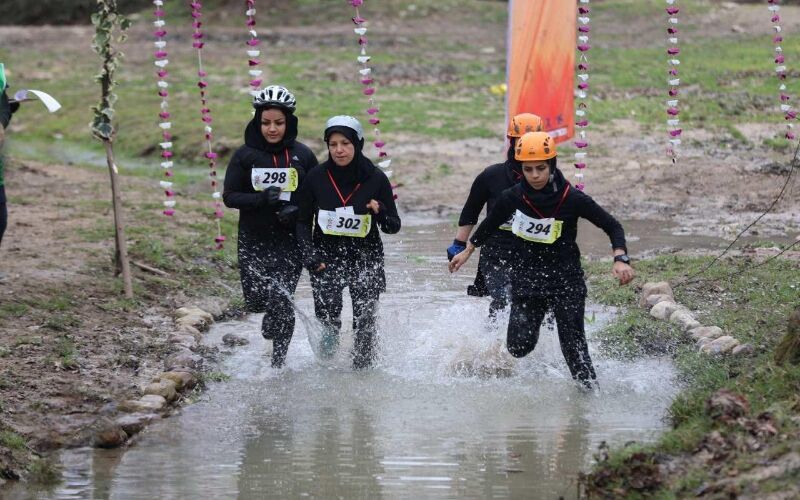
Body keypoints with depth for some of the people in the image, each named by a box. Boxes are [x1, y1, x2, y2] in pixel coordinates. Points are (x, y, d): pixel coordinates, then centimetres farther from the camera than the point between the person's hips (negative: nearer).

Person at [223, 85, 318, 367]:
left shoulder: (302, 155, 0)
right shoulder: (245, 155, -1)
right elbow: (230, 196, -4)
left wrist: (297, 210, -14)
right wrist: (262, 199, -19)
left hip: (289, 239, -1)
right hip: (253, 239, 1)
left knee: (281, 301, -7)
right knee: (256, 301, -2)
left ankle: (278, 362, 6)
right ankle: (273, 315, 34)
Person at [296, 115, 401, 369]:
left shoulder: (376, 179, -4)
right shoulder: (316, 177, -3)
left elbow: (393, 226, 1)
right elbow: (303, 222, 5)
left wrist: (380, 212, -21)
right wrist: (310, 255, -9)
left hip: (366, 257, 0)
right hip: (326, 257, 0)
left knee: (365, 322, -6)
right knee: (327, 313, -12)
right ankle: (330, 330, 22)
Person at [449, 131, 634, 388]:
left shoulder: (573, 199, -14)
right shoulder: (512, 198, -7)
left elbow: (612, 226, -5)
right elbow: (490, 223, 15)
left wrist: (620, 259, -20)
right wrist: (467, 251, 24)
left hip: (567, 282, -2)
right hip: (527, 279, 2)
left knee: (573, 346, -8)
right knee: (519, 347, -3)